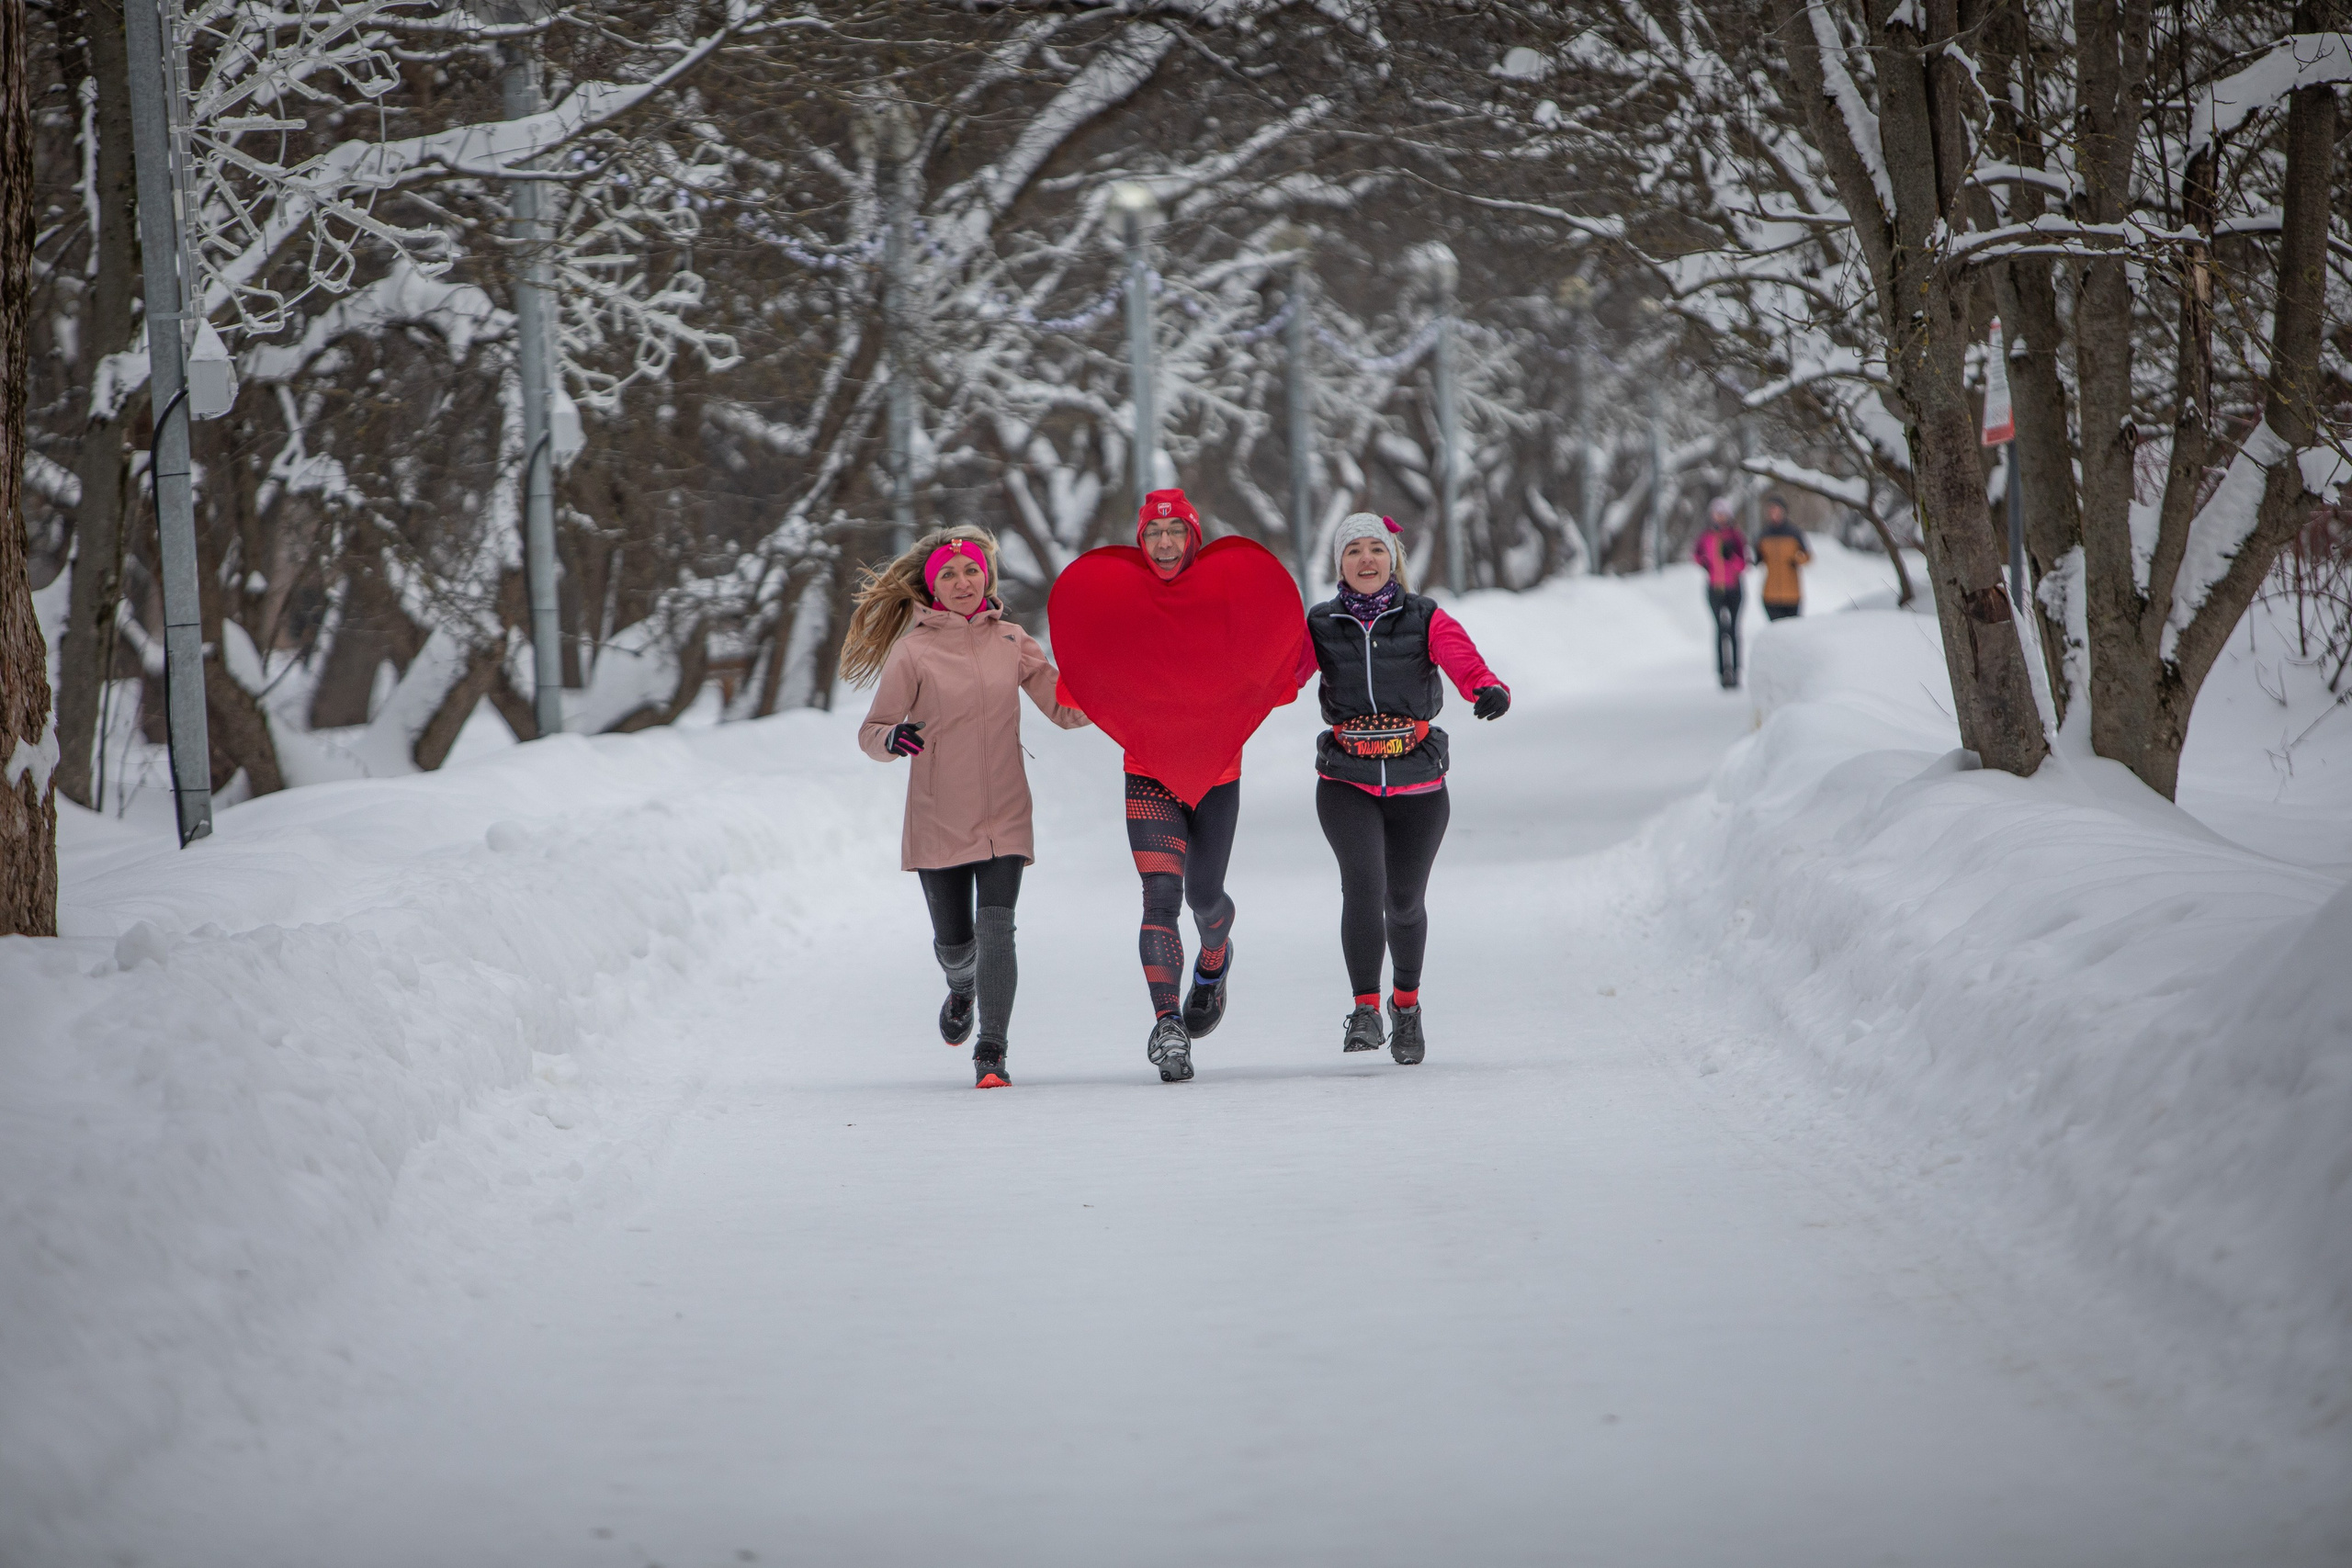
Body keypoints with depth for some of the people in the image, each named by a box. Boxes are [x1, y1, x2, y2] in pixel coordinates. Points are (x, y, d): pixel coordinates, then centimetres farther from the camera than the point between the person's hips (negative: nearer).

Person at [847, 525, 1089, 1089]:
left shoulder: (1011, 641, 4)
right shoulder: (914, 651, -4)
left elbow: (1067, 709, 9)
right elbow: (871, 733, -2)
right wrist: (892, 738, -24)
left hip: (1004, 817, 1)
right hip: (939, 819, -1)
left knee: (996, 932, -15)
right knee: (954, 944, 9)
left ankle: (991, 1053, -9)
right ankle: (962, 989, 46)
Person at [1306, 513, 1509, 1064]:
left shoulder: (1425, 620, -1)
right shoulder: (1320, 627, 2)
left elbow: (1468, 666, -15)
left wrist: (1491, 691, -38)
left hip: (1418, 784, 1)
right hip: (1347, 783, -1)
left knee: (1403, 900, 10)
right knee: (1363, 881, -22)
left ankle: (1406, 1002, 37)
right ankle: (1365, 1010, -14)